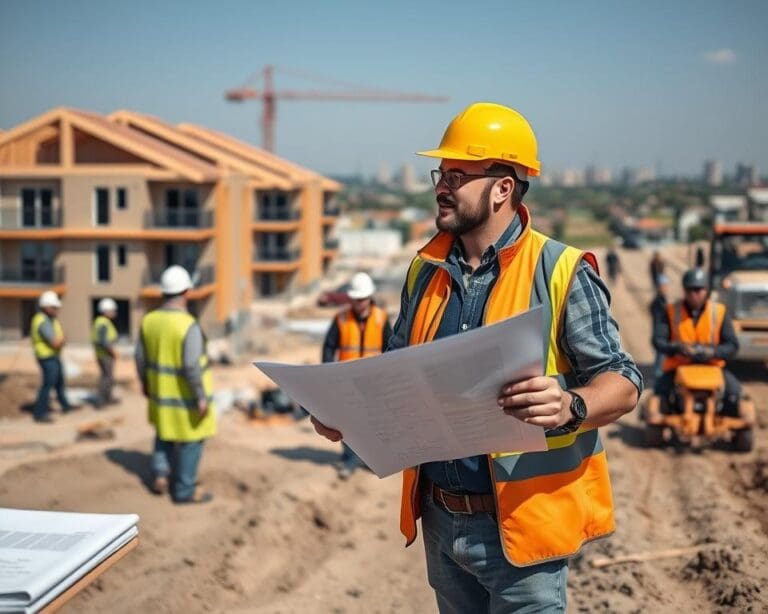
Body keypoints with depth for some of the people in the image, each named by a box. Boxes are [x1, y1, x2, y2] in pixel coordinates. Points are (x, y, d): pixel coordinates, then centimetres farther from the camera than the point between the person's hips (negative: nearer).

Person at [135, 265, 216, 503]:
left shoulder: (149, 320, -6)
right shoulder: (189, 326, -25)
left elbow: (141, 357, 2)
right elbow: (191, 366, -27)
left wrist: (145, 382, 17)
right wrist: (202, 397, -20)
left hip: (161, 388, 6)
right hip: (186, 393, -6)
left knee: (165, 431, 28)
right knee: (190, 439, 8)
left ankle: (161, 475, 20)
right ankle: (185, 490, 16)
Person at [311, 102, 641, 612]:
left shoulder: (560, 272, -11)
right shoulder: (426, 269, 7)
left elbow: (622, 381, -11)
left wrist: (571, 406, -31)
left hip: (517, 525, -5)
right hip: (441, 518, 6)